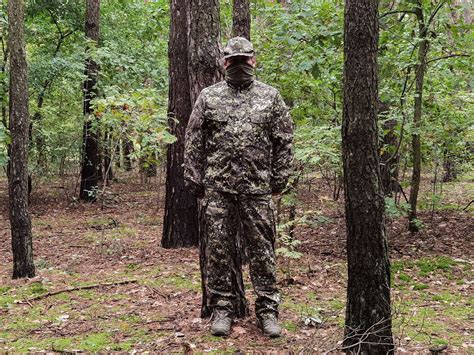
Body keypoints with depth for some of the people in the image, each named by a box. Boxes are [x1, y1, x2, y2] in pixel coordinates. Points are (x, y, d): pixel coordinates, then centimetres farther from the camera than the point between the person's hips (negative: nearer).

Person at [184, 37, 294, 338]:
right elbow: (193, 143, 6)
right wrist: (194, 179, 0)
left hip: (258, 189, 0)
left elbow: (284, 141, 6)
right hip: (217, 189, 1)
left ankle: (267, 310, 14)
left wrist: (280, 178, 0)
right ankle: (222, 308, 17)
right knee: (219, 251, 6)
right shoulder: (209, 96, 7)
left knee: (263, 251, 4)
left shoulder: (271, 96, 7)